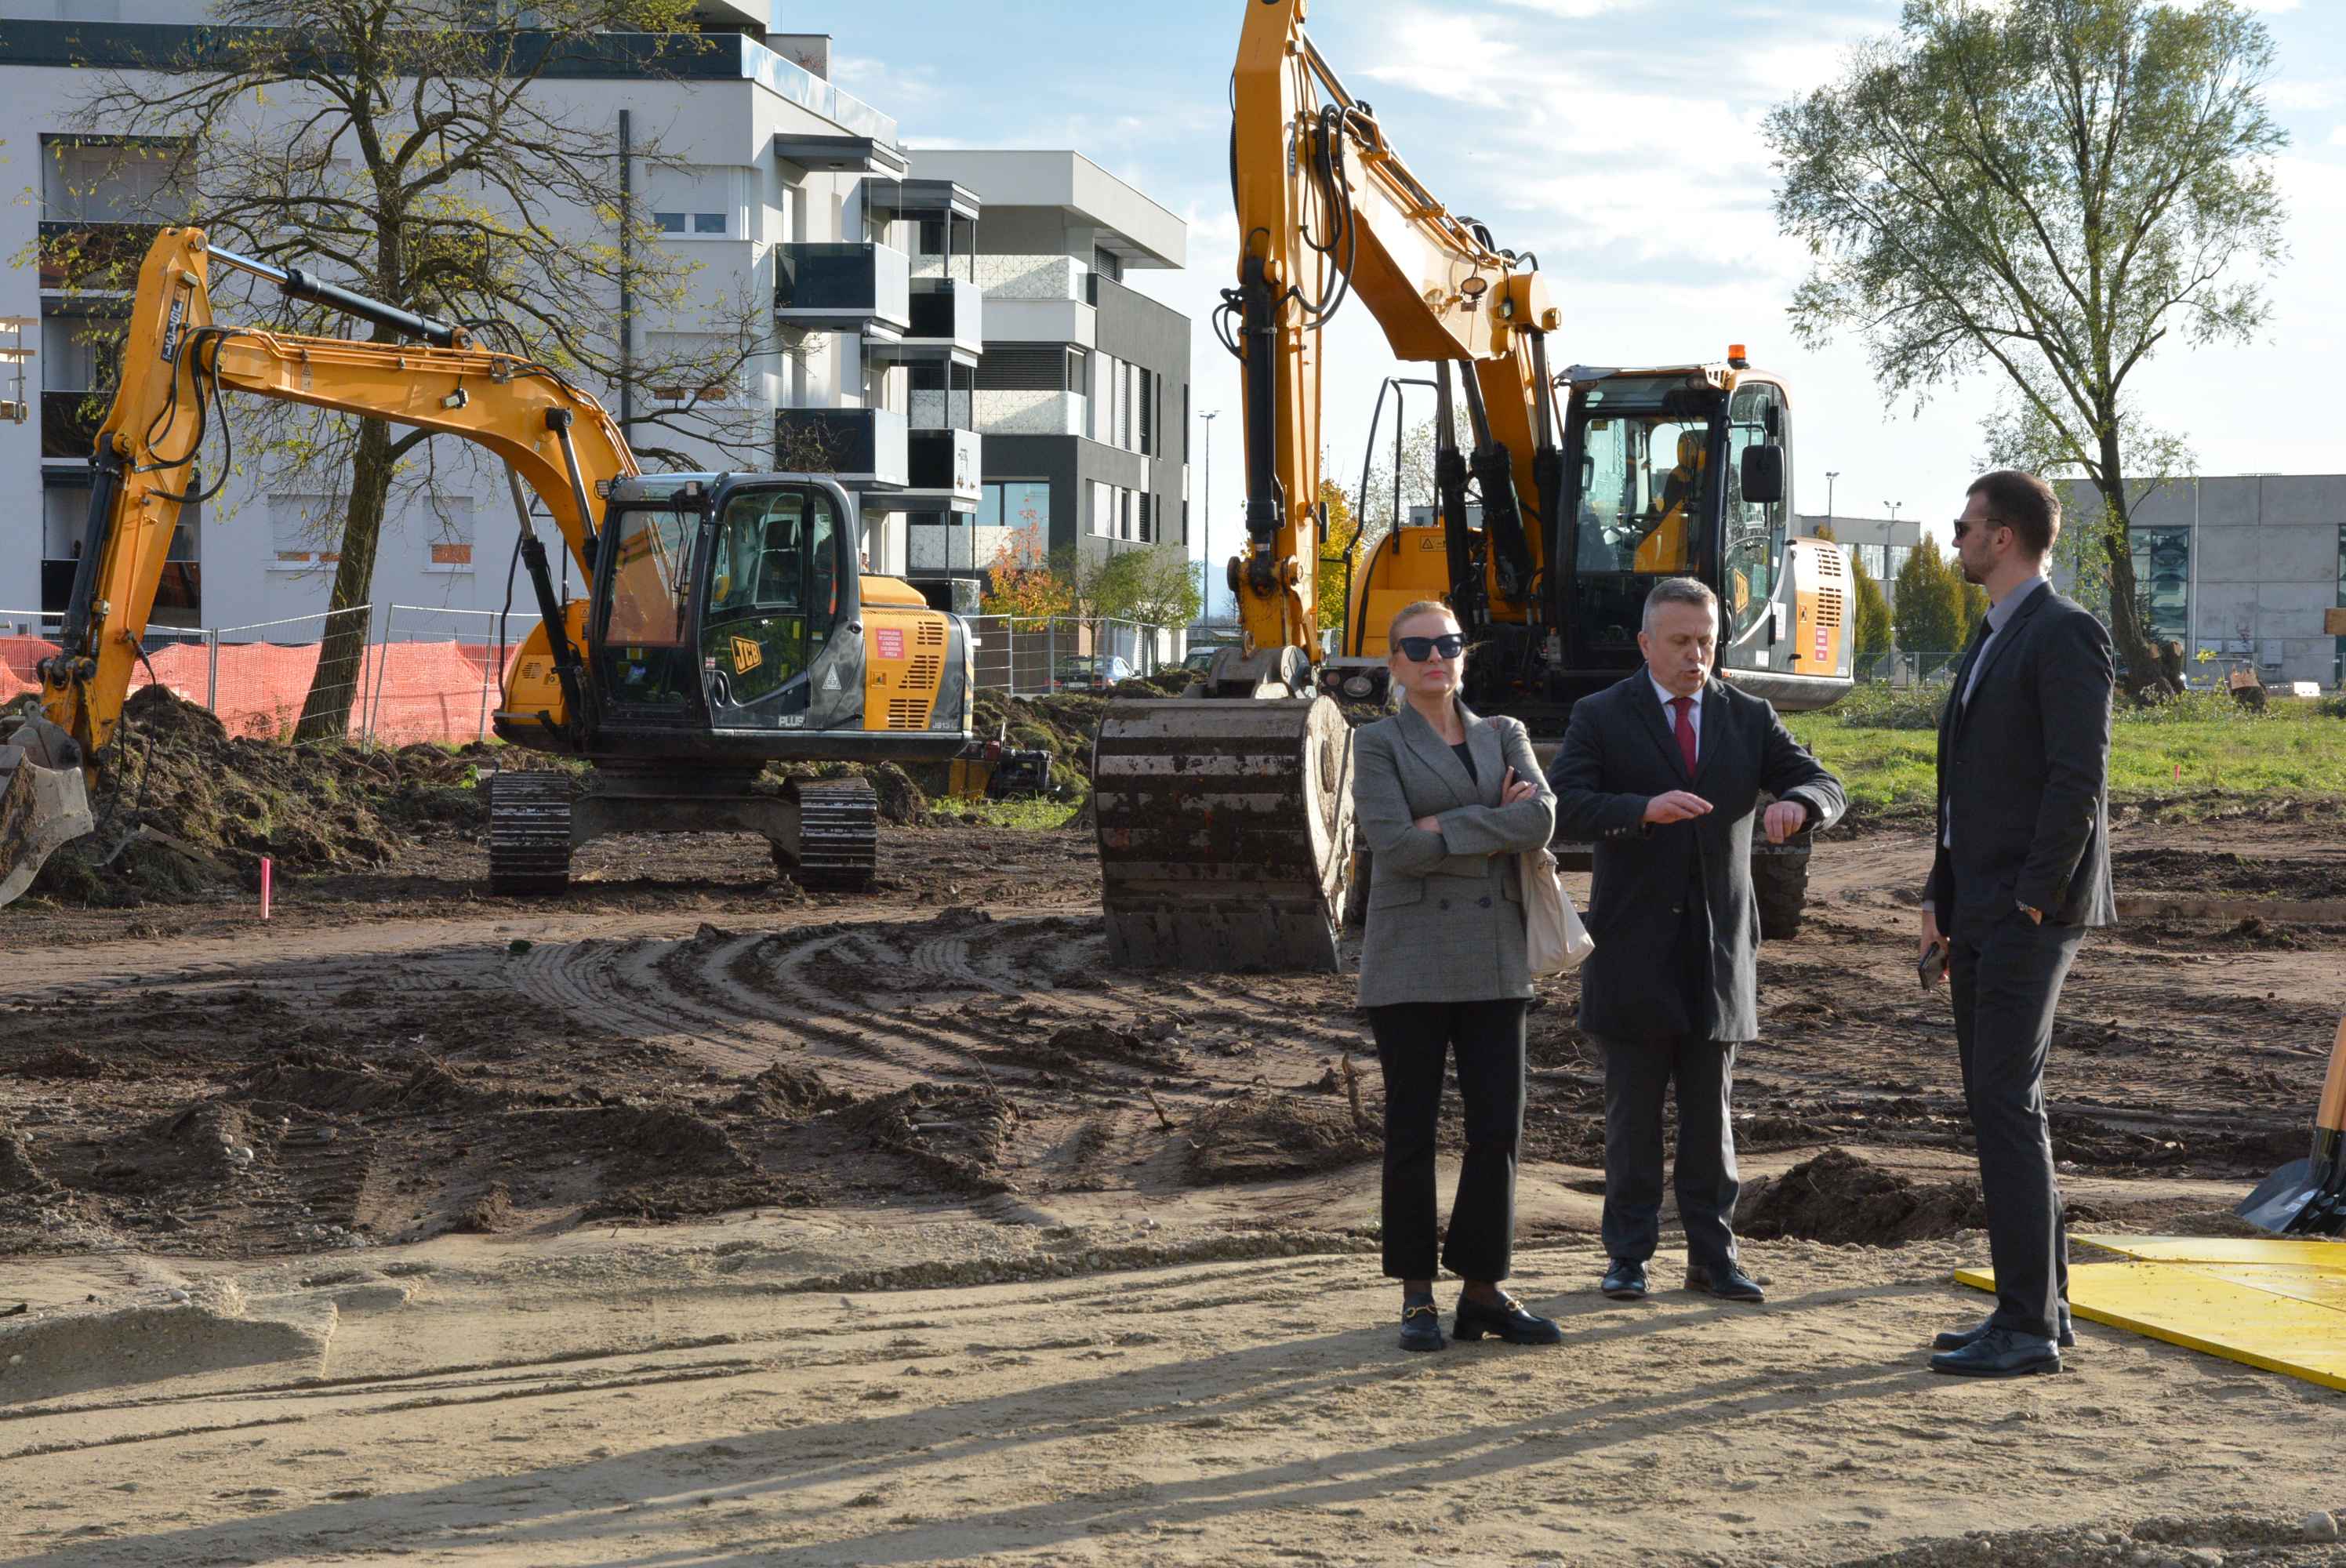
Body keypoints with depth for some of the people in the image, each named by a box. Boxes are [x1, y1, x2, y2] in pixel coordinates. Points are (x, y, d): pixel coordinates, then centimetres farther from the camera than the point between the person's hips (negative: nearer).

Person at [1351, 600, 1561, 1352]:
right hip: (1410, 960, -3)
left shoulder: (1505, 737, 13)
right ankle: (1417, 1296, 9)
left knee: (1498, 1127, 0)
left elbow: (1541, 819, -6)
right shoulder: (1378, 744, 2)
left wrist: (1447, 826, -12)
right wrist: (1495, 829, -8)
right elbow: (1393, 845, -13)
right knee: (1411, 1129, 1)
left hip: (1493, 958, 3)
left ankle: (1483, 1289, 9)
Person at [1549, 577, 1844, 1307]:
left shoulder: (1749, 719, 9)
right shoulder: (1600, 717, -1)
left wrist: (1795, 802, -22)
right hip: (1635, 946, -3)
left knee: (1711, 1112, 8)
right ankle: (1629, 1256, 10)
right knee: (1633, 1113, 3)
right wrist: (1644, 809, -31)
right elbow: (1564, 807, -14)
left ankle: (1712, 1255, 14)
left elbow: (1824, 786, 3)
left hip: (1719, 948, 3)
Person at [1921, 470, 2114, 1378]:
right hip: (1979, 914, 10)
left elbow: (2080, 780, -18)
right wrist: (1938, 900, 15)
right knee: (2000, 1105, 10)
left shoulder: (2065, 635, -11)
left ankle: (2028, 1326, -9)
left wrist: (2032, 901, -19)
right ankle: (2041, 1304, 17)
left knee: (2005, 1104, -12)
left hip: (2030, 912, -10)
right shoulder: (1990, 642, 19)